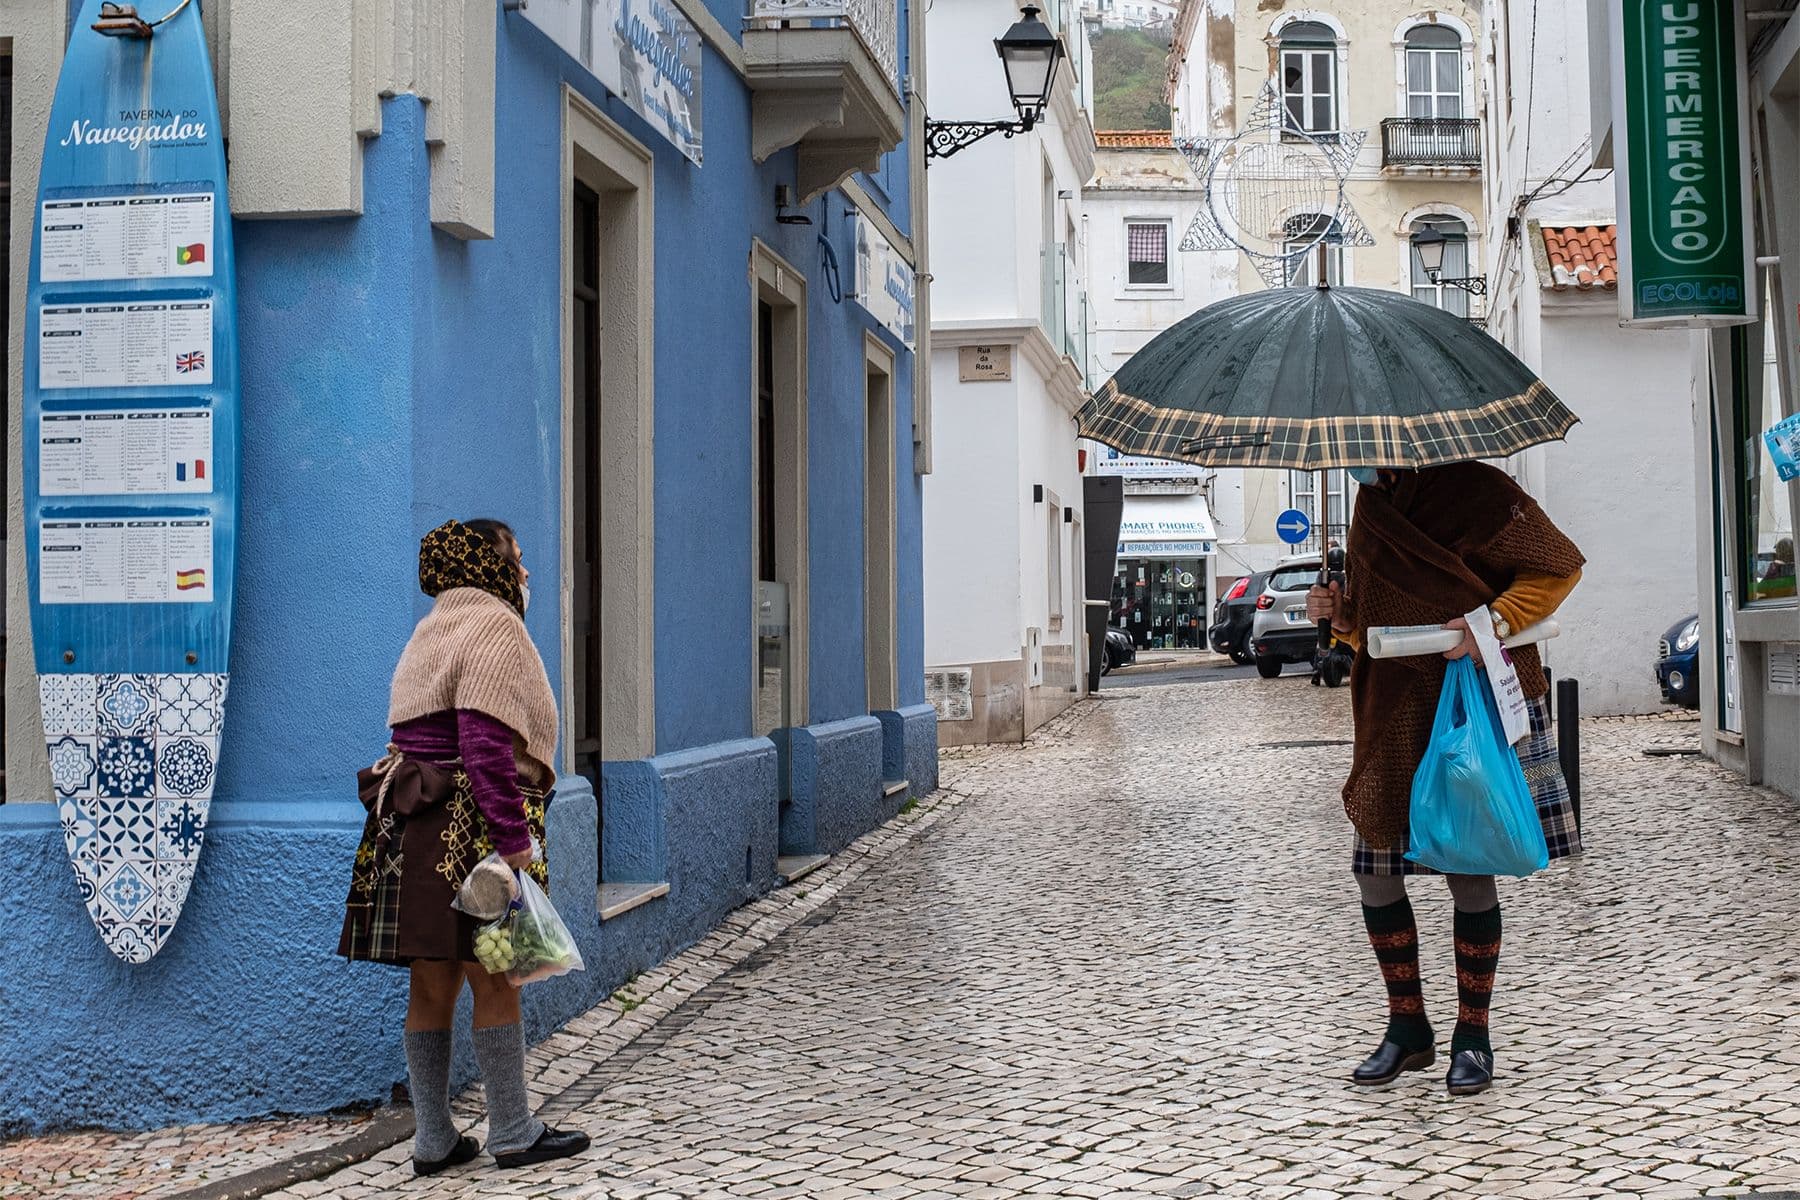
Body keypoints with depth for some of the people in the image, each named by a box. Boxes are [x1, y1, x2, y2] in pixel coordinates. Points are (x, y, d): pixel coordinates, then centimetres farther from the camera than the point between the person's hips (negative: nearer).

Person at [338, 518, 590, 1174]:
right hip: (470, 831, -9)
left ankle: (433, 1140, 14)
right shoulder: (495, 628, -8)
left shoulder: (433, 631, 22)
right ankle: (512, 1133, 6)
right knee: (494, 981, -1)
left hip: (413, 829, 9)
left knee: (431, 987, 9)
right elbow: (486, 744, -19)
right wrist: (514, 841, -20)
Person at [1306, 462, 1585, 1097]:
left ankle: (1473, 1037, 12)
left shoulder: (1475, 491, -8)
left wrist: (1494, 622, -21)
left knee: (1469, 870, -2)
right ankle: (1408, 1028, 18)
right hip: (1396, 721, 7)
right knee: (1374, 870, 4)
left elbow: (1560, 566, -8)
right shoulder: (1373, 509, 13)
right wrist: (1341, 615, 1)